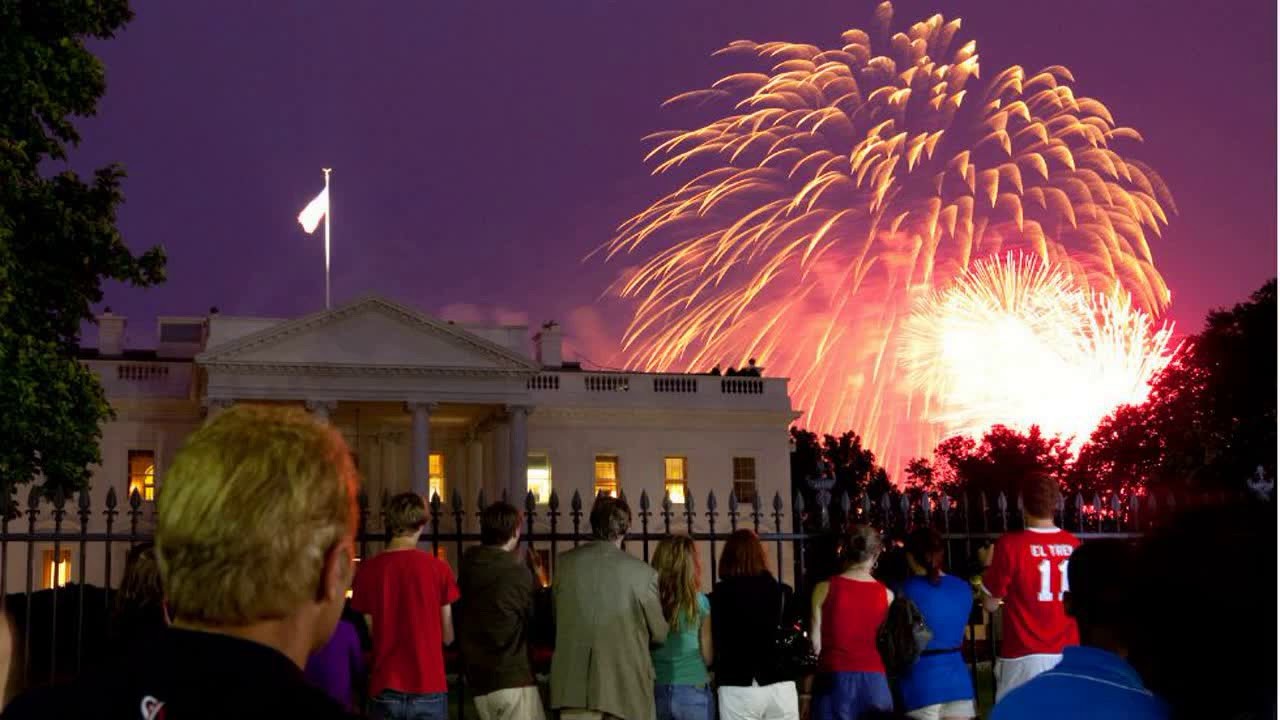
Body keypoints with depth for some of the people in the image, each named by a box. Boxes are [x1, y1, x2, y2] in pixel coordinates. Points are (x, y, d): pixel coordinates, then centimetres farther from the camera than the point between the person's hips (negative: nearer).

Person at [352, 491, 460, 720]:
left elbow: (368, 634, 4)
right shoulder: (438, 568, -7)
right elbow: (448, 637, 0)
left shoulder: (368, 570, -4)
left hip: (385, 689, 1)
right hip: (428, 689, -1)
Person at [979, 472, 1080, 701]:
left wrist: (989, 568, 13)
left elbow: (990, 604, -1)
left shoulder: (1010, 544, -10)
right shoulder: (1074, 545, 2)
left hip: (1025, 658, -4)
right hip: (1068, 655, 4)